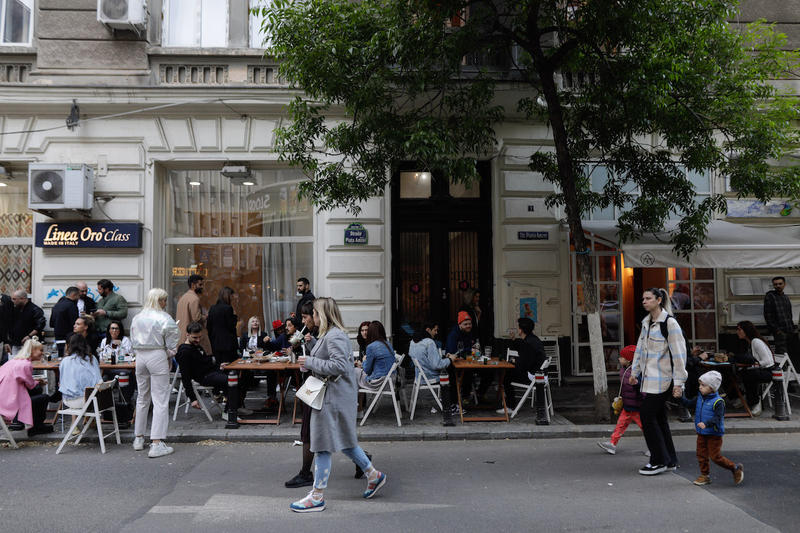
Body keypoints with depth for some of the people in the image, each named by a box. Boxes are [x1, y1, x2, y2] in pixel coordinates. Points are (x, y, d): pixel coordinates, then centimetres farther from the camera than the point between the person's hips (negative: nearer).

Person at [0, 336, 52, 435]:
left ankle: (20, 423, 28)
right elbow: (31, 385, -6)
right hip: (11, 405, -9)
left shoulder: (14, 360, 10)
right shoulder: (26, 364, -18)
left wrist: (37, 382, 12)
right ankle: (36, 428, 13)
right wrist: (39, 382, 15)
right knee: (44, 398, -3)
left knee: (38, 390, 21)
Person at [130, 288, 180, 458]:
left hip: (140, 357, 6)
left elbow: (133, 341, 13)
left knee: (142, 398, 18)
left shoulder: (137, 318, 7)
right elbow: (172, 345, -8)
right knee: (160, 400, -3)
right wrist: (168, 357, 9)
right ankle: (157, 443, -6)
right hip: (157, 357, -6)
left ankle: (138, 438, 26)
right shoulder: (165, 319, -10)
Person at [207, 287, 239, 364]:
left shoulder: (212, 308, 9)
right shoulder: (228, 308, -12)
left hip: (215, 344, 7)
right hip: (227, 344, -7)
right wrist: (235, 317, 0)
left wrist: (212, 341, 17)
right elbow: (231, 326, -14)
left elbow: (208, 326, 11)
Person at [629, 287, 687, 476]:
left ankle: (659, 461, 2)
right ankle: (670, 460, 21)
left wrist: (678, 382, -16)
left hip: (662, 379, -8)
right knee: (659, 417, 12)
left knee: (647, 416, -8)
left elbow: (679, 353, -15)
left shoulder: (669, 322, -13)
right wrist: (635, 372, 23)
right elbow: (640, 348, 22)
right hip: (650, 378, 8)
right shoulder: (646, 323, 13)